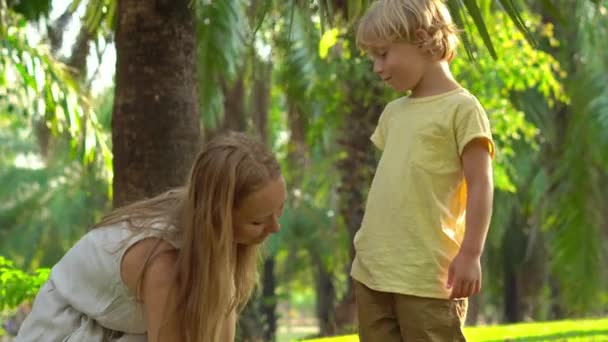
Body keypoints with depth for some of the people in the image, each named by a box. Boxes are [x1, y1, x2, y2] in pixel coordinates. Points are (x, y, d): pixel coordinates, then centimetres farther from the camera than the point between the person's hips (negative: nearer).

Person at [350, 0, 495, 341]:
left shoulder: (461, 108, -6)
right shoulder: (393, 112, 16)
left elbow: (479, 185, -10)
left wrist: (470, 253, -15)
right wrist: (368, 248, 17)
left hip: (427, 274, -8)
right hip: (373, 270, 8)